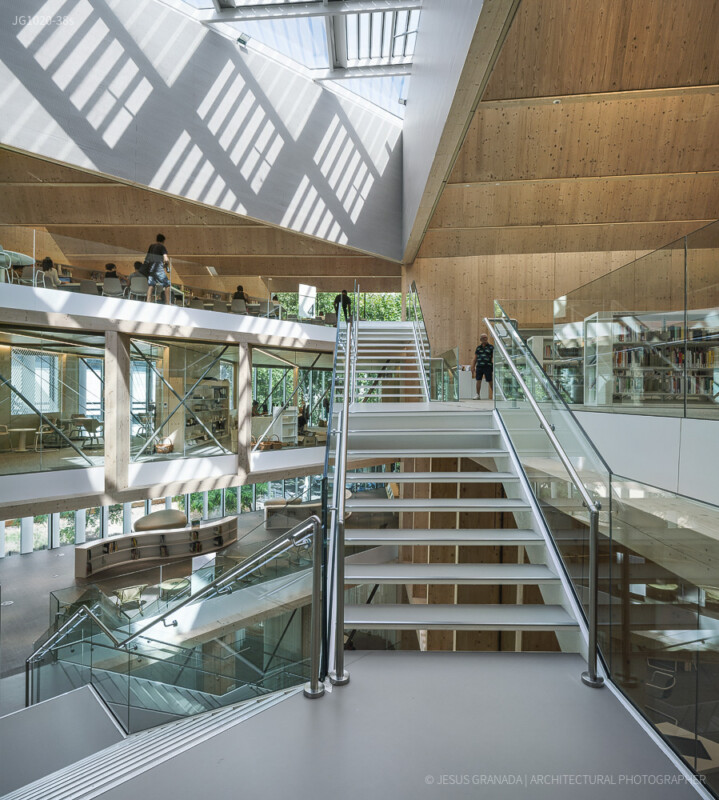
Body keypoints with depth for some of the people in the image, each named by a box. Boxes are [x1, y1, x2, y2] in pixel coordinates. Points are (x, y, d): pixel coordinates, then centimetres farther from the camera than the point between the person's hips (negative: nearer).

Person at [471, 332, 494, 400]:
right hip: (479, 366, 3)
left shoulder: (491, 347, 6)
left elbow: (493, 358, 3)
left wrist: (494, 366, -8)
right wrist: (473, 367, 11)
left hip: (487, 366, -3)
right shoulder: (478, 347, 14)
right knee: (478, 380, -1)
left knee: (490, 381, 0)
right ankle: (477, 395, 4)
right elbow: (475, 358, 16)